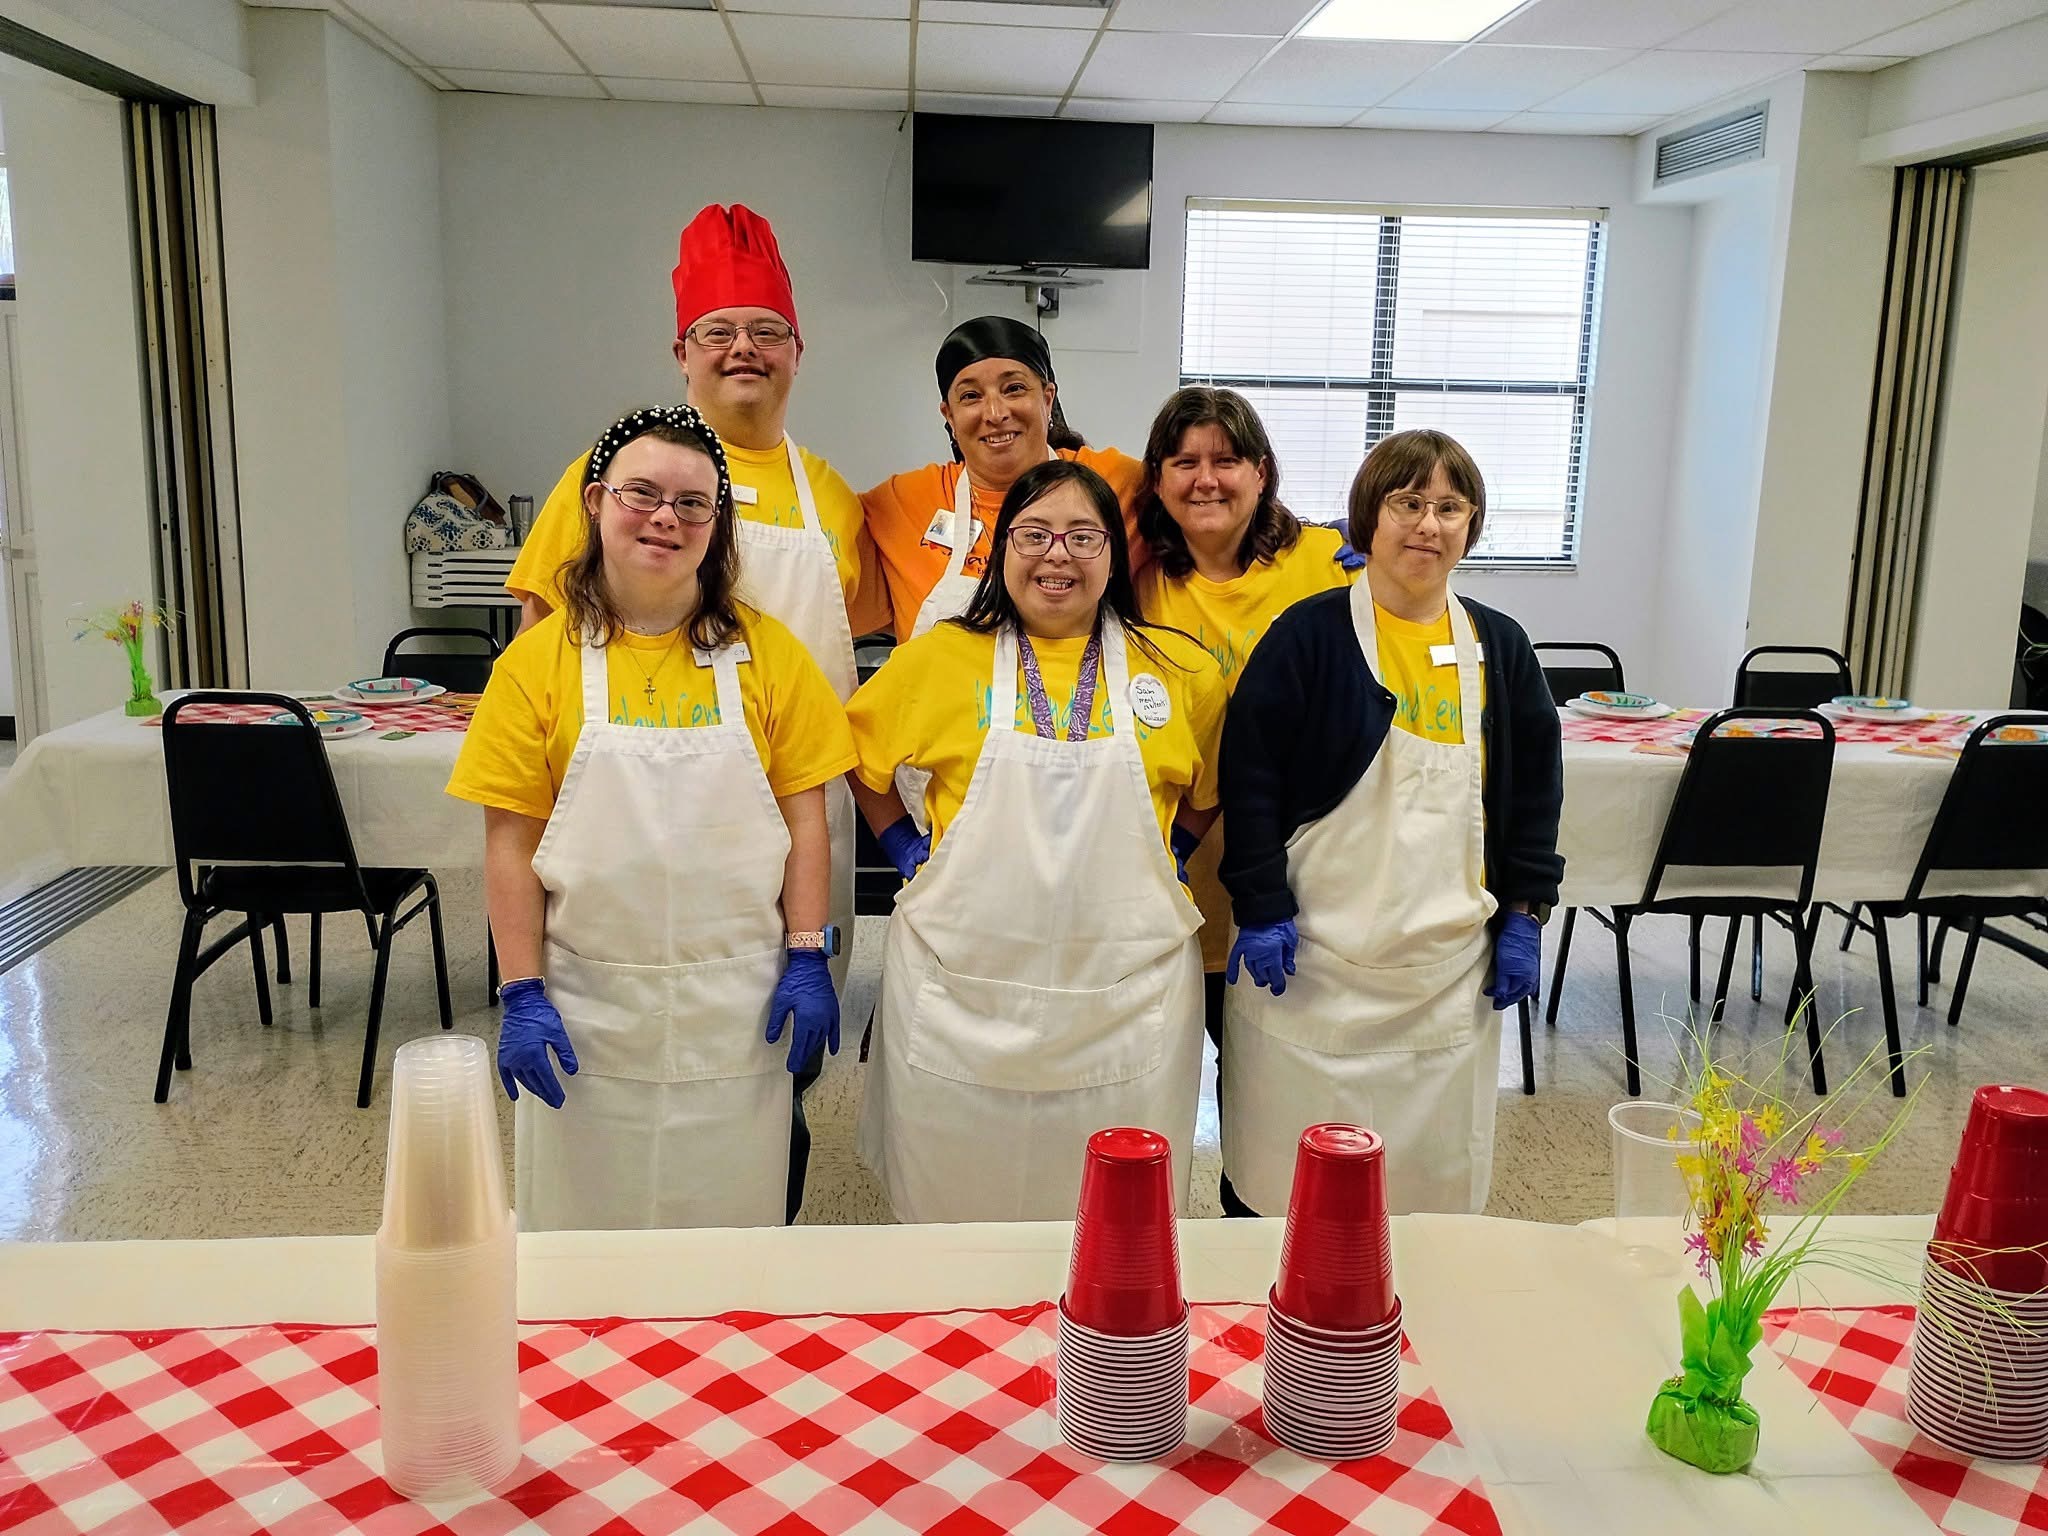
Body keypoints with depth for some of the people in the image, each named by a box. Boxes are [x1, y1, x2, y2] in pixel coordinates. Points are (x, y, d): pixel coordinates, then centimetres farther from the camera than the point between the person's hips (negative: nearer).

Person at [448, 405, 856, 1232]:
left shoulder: (766, 652, 0)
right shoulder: (539, 659, -2)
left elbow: (804, 817, 2)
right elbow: (510, 842, -2)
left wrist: (807, 959, -3)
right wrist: (521, 995, -5)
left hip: (736, 1005, 1)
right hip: (587, 1006, 0)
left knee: (731, 1224, 12)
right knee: (587, 1229, 14)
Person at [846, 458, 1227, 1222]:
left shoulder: (1181, 670, 1)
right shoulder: (938, 657, -1)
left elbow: (1210, 792, 16)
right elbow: (858, 756, 13)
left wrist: (1165, 858, 4)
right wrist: (907, 850, 5)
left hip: (1125, 997, 1)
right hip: (962, 994, 0)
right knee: (957, 1217, 15)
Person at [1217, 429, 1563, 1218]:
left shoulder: (1500, 646, 6)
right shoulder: (1307, 634, -8)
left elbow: (1535, 789, 11)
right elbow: (1250, 776, -8)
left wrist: (1522, 918, 7)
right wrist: (1262, 910, -11)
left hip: (1451, 961, 4)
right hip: (1314, 954, -3)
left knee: (1438, 1171, 12)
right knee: (1293, 1181, 5)